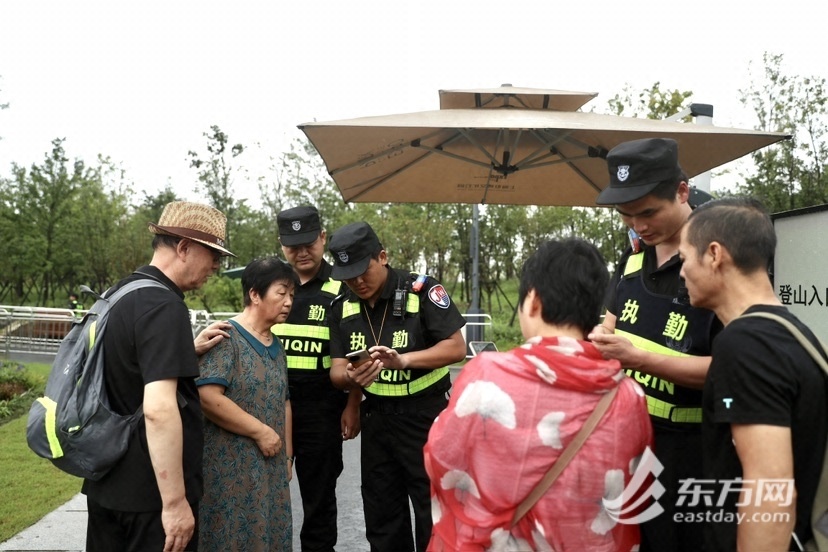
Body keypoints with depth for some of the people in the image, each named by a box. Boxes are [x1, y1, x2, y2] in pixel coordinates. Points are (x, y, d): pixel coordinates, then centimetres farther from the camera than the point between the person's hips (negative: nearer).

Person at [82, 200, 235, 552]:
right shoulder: (164, 306, -21)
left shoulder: (120, 294, 8)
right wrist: (175, 501, -26)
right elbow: (158, 408, -30)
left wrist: (188, 351, 11)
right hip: (151, 492, -9)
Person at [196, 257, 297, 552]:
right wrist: (261, 431, -18)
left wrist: (287, 456, 13)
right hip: (230, 467, -7)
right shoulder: (227, 337, -13)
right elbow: (207, 397, -24)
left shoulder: (276, 346, 12)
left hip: (270, 467, 8)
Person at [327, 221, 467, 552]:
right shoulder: (343, 308, 2)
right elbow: (337, 370, 2)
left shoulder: (421, 289, -14)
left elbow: (456, 348, -16)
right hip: (376, 418, 5)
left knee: (434, 514, 4)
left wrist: (403, 359, -29)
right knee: (382, 518, 16)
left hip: (426, 416, -5)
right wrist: (351, 377, -22)